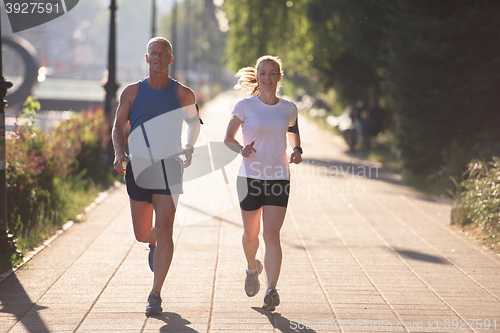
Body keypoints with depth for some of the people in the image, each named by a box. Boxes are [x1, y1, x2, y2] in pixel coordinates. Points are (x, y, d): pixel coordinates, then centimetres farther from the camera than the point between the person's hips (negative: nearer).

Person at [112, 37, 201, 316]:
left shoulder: (183, 94, 1)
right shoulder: (133, 92, 3)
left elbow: (195, 124, 19)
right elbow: (119, 127, 10)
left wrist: (190, 149, 5)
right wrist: (119, 153, -7)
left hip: (169, 167, -2)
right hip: (138, 168, 2)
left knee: (164, 231, -11)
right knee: (142, 234, 7)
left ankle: (156, 295, -6)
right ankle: (154, 244, 47)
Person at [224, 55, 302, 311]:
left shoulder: (289, 109, 4)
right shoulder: (245, 106, -3)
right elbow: (228, 138, 4)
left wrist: (297, 152, -2)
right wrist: (242, 149, -18)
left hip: (279, 179, 0)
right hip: (250, 177, 0)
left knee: (272, 235, -12)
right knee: (251, 235, 12)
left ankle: (271, 291, -16)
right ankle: (252, 269, 44)